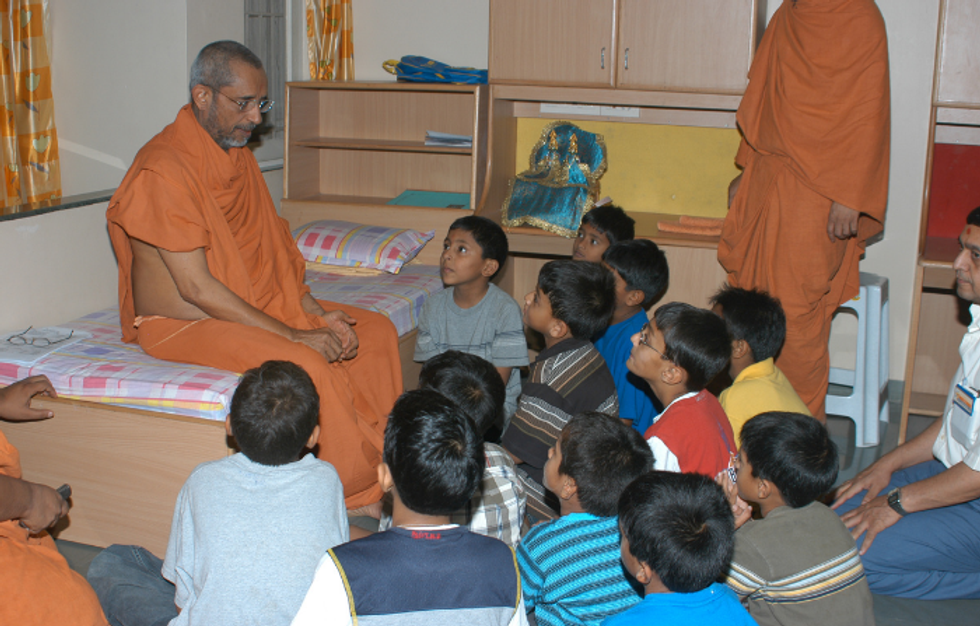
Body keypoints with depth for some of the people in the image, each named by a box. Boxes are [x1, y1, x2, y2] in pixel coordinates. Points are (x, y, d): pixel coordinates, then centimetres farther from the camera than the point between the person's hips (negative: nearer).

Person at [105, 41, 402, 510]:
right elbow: (196, 287, -24)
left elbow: (272, 251, 12)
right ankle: (358, 495, -14)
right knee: (305, 364, -31)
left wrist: (314, 312, -3)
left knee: (376, 330, 0)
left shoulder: (237, 153, 9)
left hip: (256, 306, 9)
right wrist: (292, 334, -23)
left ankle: (383, 457, 1)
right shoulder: (164, 169, -20)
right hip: (183, 325, -9)